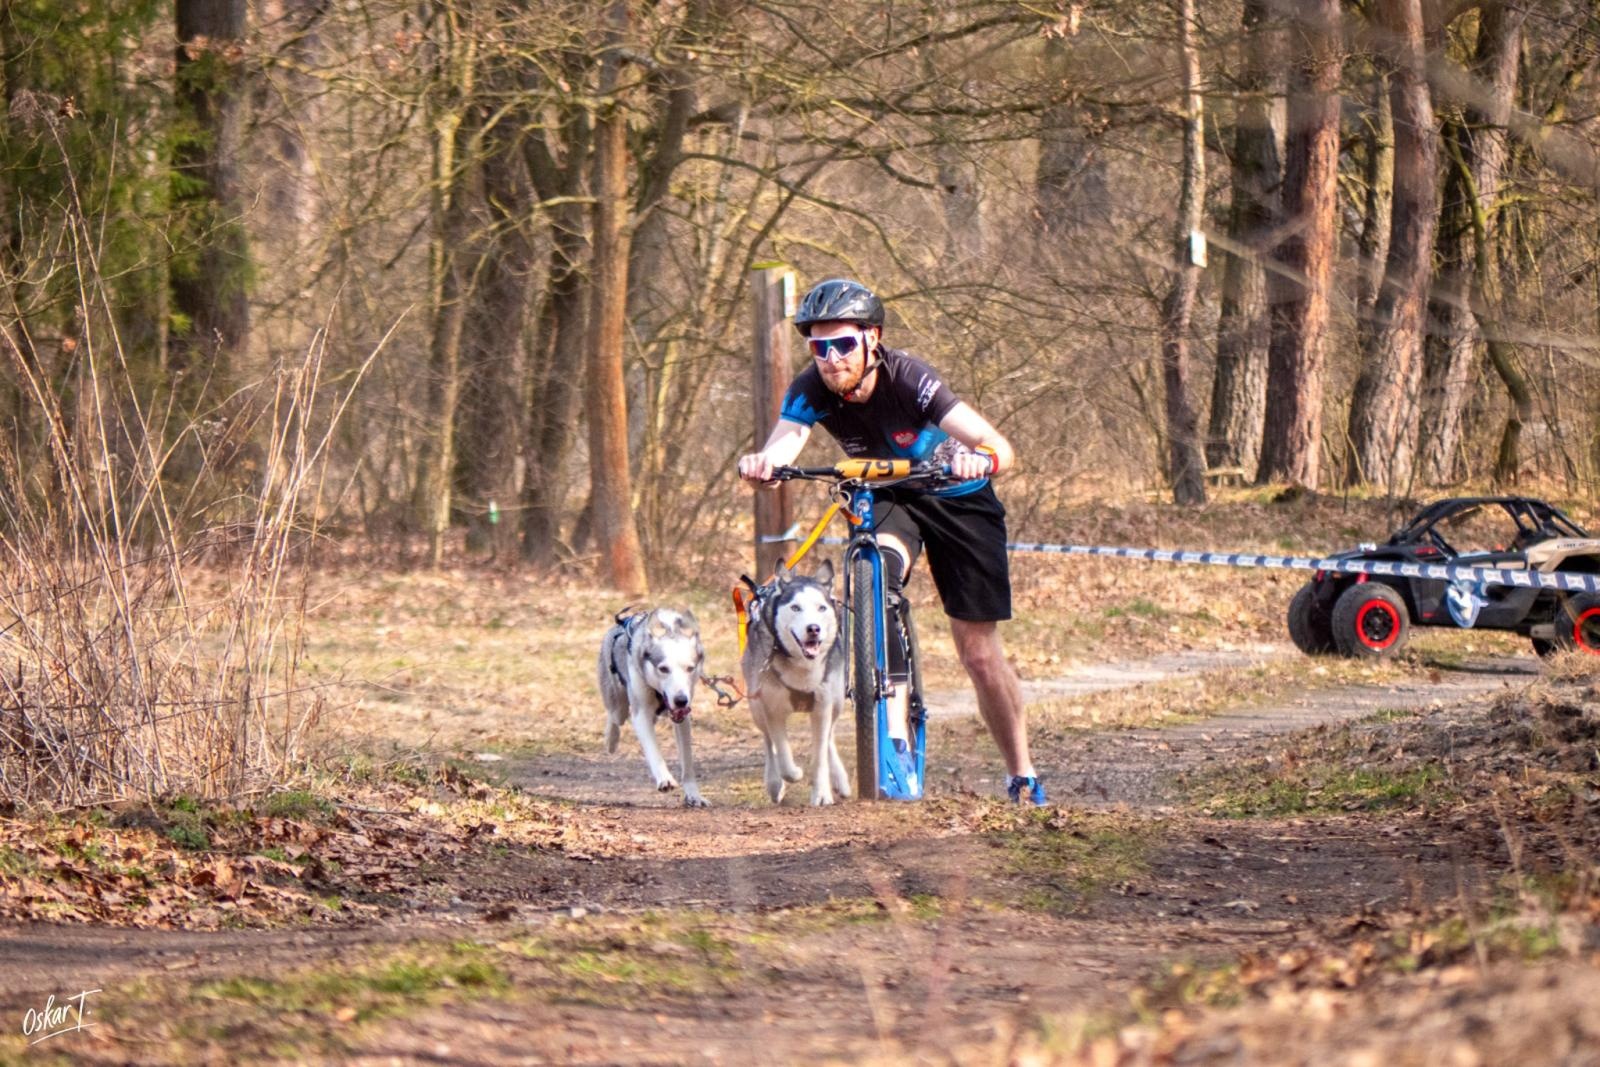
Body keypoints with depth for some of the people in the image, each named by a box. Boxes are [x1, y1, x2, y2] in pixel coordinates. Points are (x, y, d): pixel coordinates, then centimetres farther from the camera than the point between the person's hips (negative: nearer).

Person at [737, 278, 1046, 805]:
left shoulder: (908, 379, -33)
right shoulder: (811, 390, -23)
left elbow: (1002, 449, -41)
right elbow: (784, 442, -41)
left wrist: (979, 459, -64)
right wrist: (762, 463, -64)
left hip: (958, 499, -2)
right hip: (886, 497, 2)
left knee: (979, 651, -1)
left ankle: (1023, 775, 21)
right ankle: (893, 740, -29)